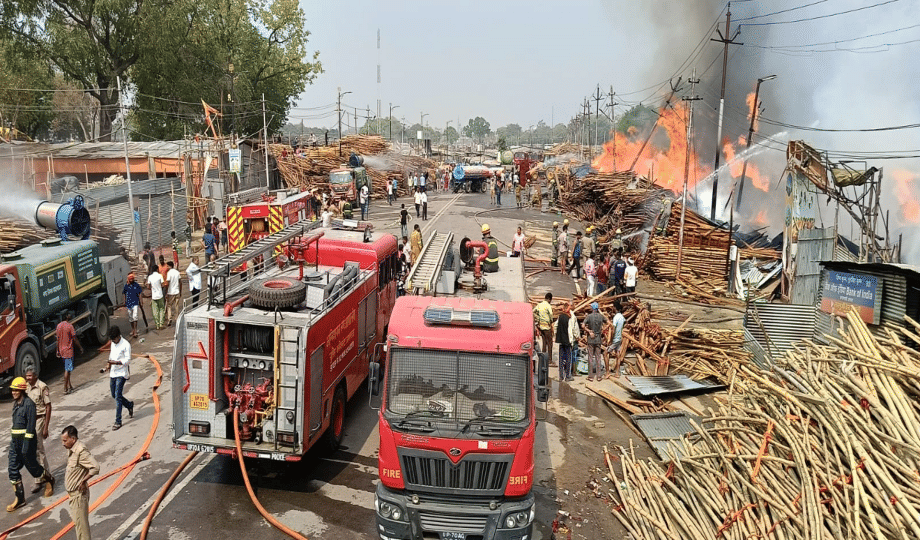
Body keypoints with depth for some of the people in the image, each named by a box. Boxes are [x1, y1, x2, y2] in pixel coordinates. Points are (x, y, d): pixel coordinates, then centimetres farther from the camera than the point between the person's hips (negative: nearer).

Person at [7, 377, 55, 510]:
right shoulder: (15, 403, 9)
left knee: (31, 465, 6)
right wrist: (12, 438, 20)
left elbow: (31, 424, -19)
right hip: (15, 439, 8)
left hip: (26, 439, -8)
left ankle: (49, 479, 34)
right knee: (13, 469, 5)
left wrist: (26, 444, -22)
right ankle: (20, 499, 13)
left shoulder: (29, 403, -16)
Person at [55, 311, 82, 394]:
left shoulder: (59, 325, 3)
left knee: (66, 368, 18)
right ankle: (65, 389, -2)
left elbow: (58, 339, 8)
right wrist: (80, 347, -1)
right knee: (67, 370, -3)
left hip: (61, 351, 7)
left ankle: (69, 386, 25)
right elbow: (75, 339, -12)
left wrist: (57, 351, 14)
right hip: (68, 351, -7)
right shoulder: (70, 326, -16)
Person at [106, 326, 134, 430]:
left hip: (121, 374, -8)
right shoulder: (113, 344, 11)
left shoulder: (126, 345, -12)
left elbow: (127, 360, -15)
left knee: (118, 396, -10)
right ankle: (130, 405, 39)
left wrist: (115, 362, -26)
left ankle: (118, 422, -7)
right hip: (113, 373, 8)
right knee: (114, 395, 13)